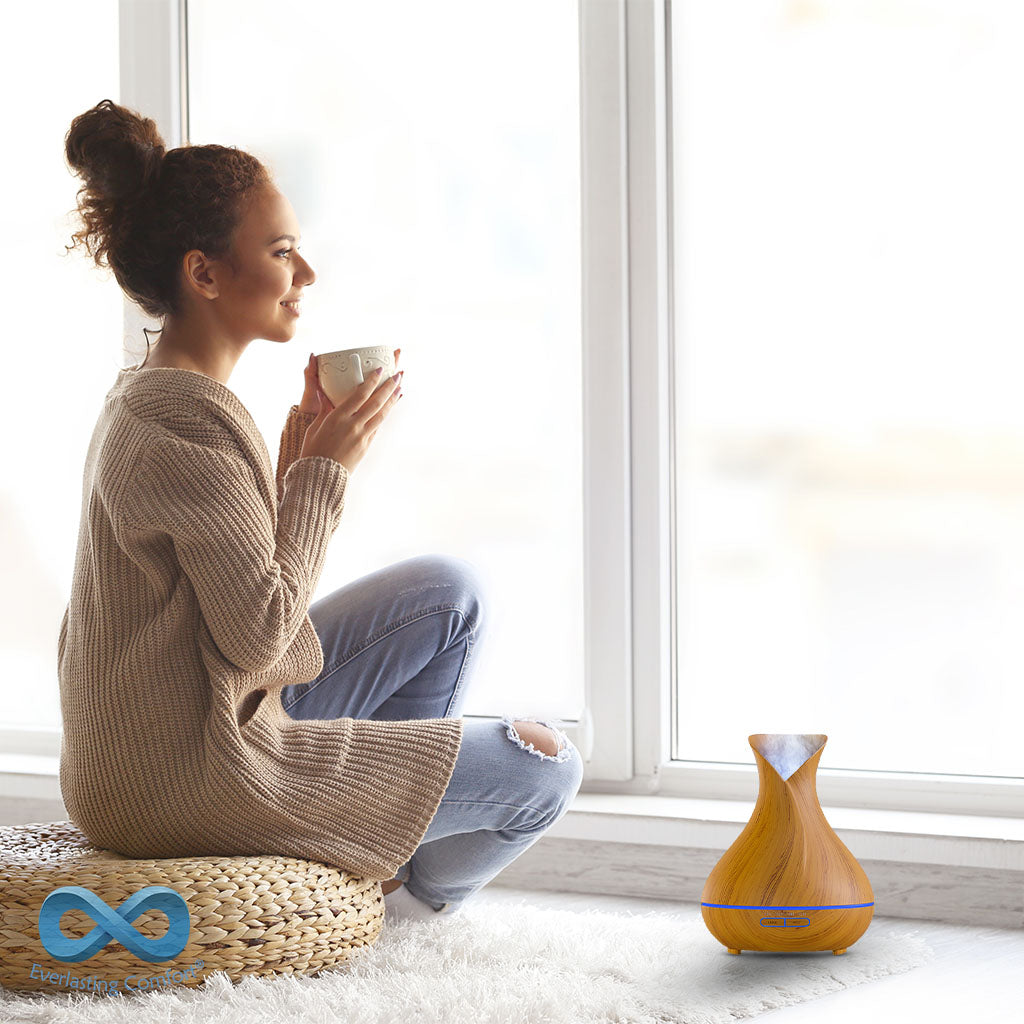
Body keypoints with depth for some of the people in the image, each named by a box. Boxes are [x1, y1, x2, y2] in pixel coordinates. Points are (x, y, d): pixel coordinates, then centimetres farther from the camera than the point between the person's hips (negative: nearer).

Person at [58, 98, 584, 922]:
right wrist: (327, 468, -13)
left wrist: (301, 450, 4)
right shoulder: (190, 423, -22)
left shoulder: (147, 399, 10)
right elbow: (260, 631, -22)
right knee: (547, 767, -3)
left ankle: (382, 806, 22)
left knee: (451, 592, 17)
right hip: (189, 782, -10)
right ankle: (405, 881, 25)